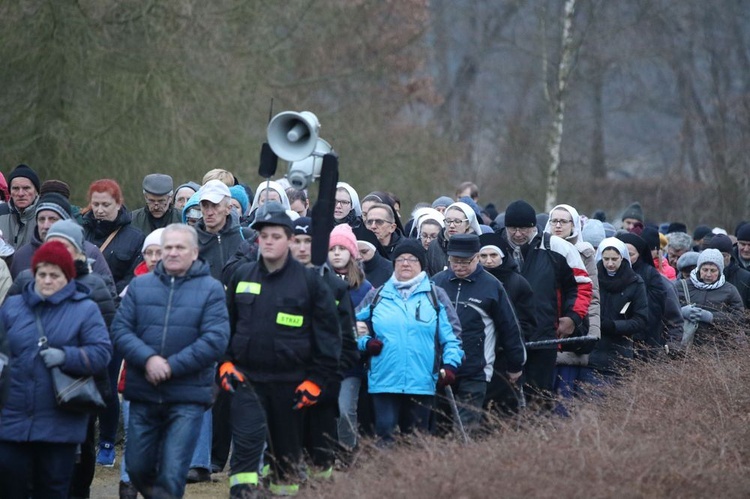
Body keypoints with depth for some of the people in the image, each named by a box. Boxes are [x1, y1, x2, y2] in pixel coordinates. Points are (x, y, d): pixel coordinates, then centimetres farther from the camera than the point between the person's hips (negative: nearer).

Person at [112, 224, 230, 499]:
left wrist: (171, 366, -17)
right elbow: (121, 329, -1)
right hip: (143, 394, 3)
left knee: (172, 474, -8)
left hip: (188, 397, -3)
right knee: (137, 468, 11)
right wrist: (148, 359, -19)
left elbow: (215, 340, -11)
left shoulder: (211, 289, -1)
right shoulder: (139, 285, 7)